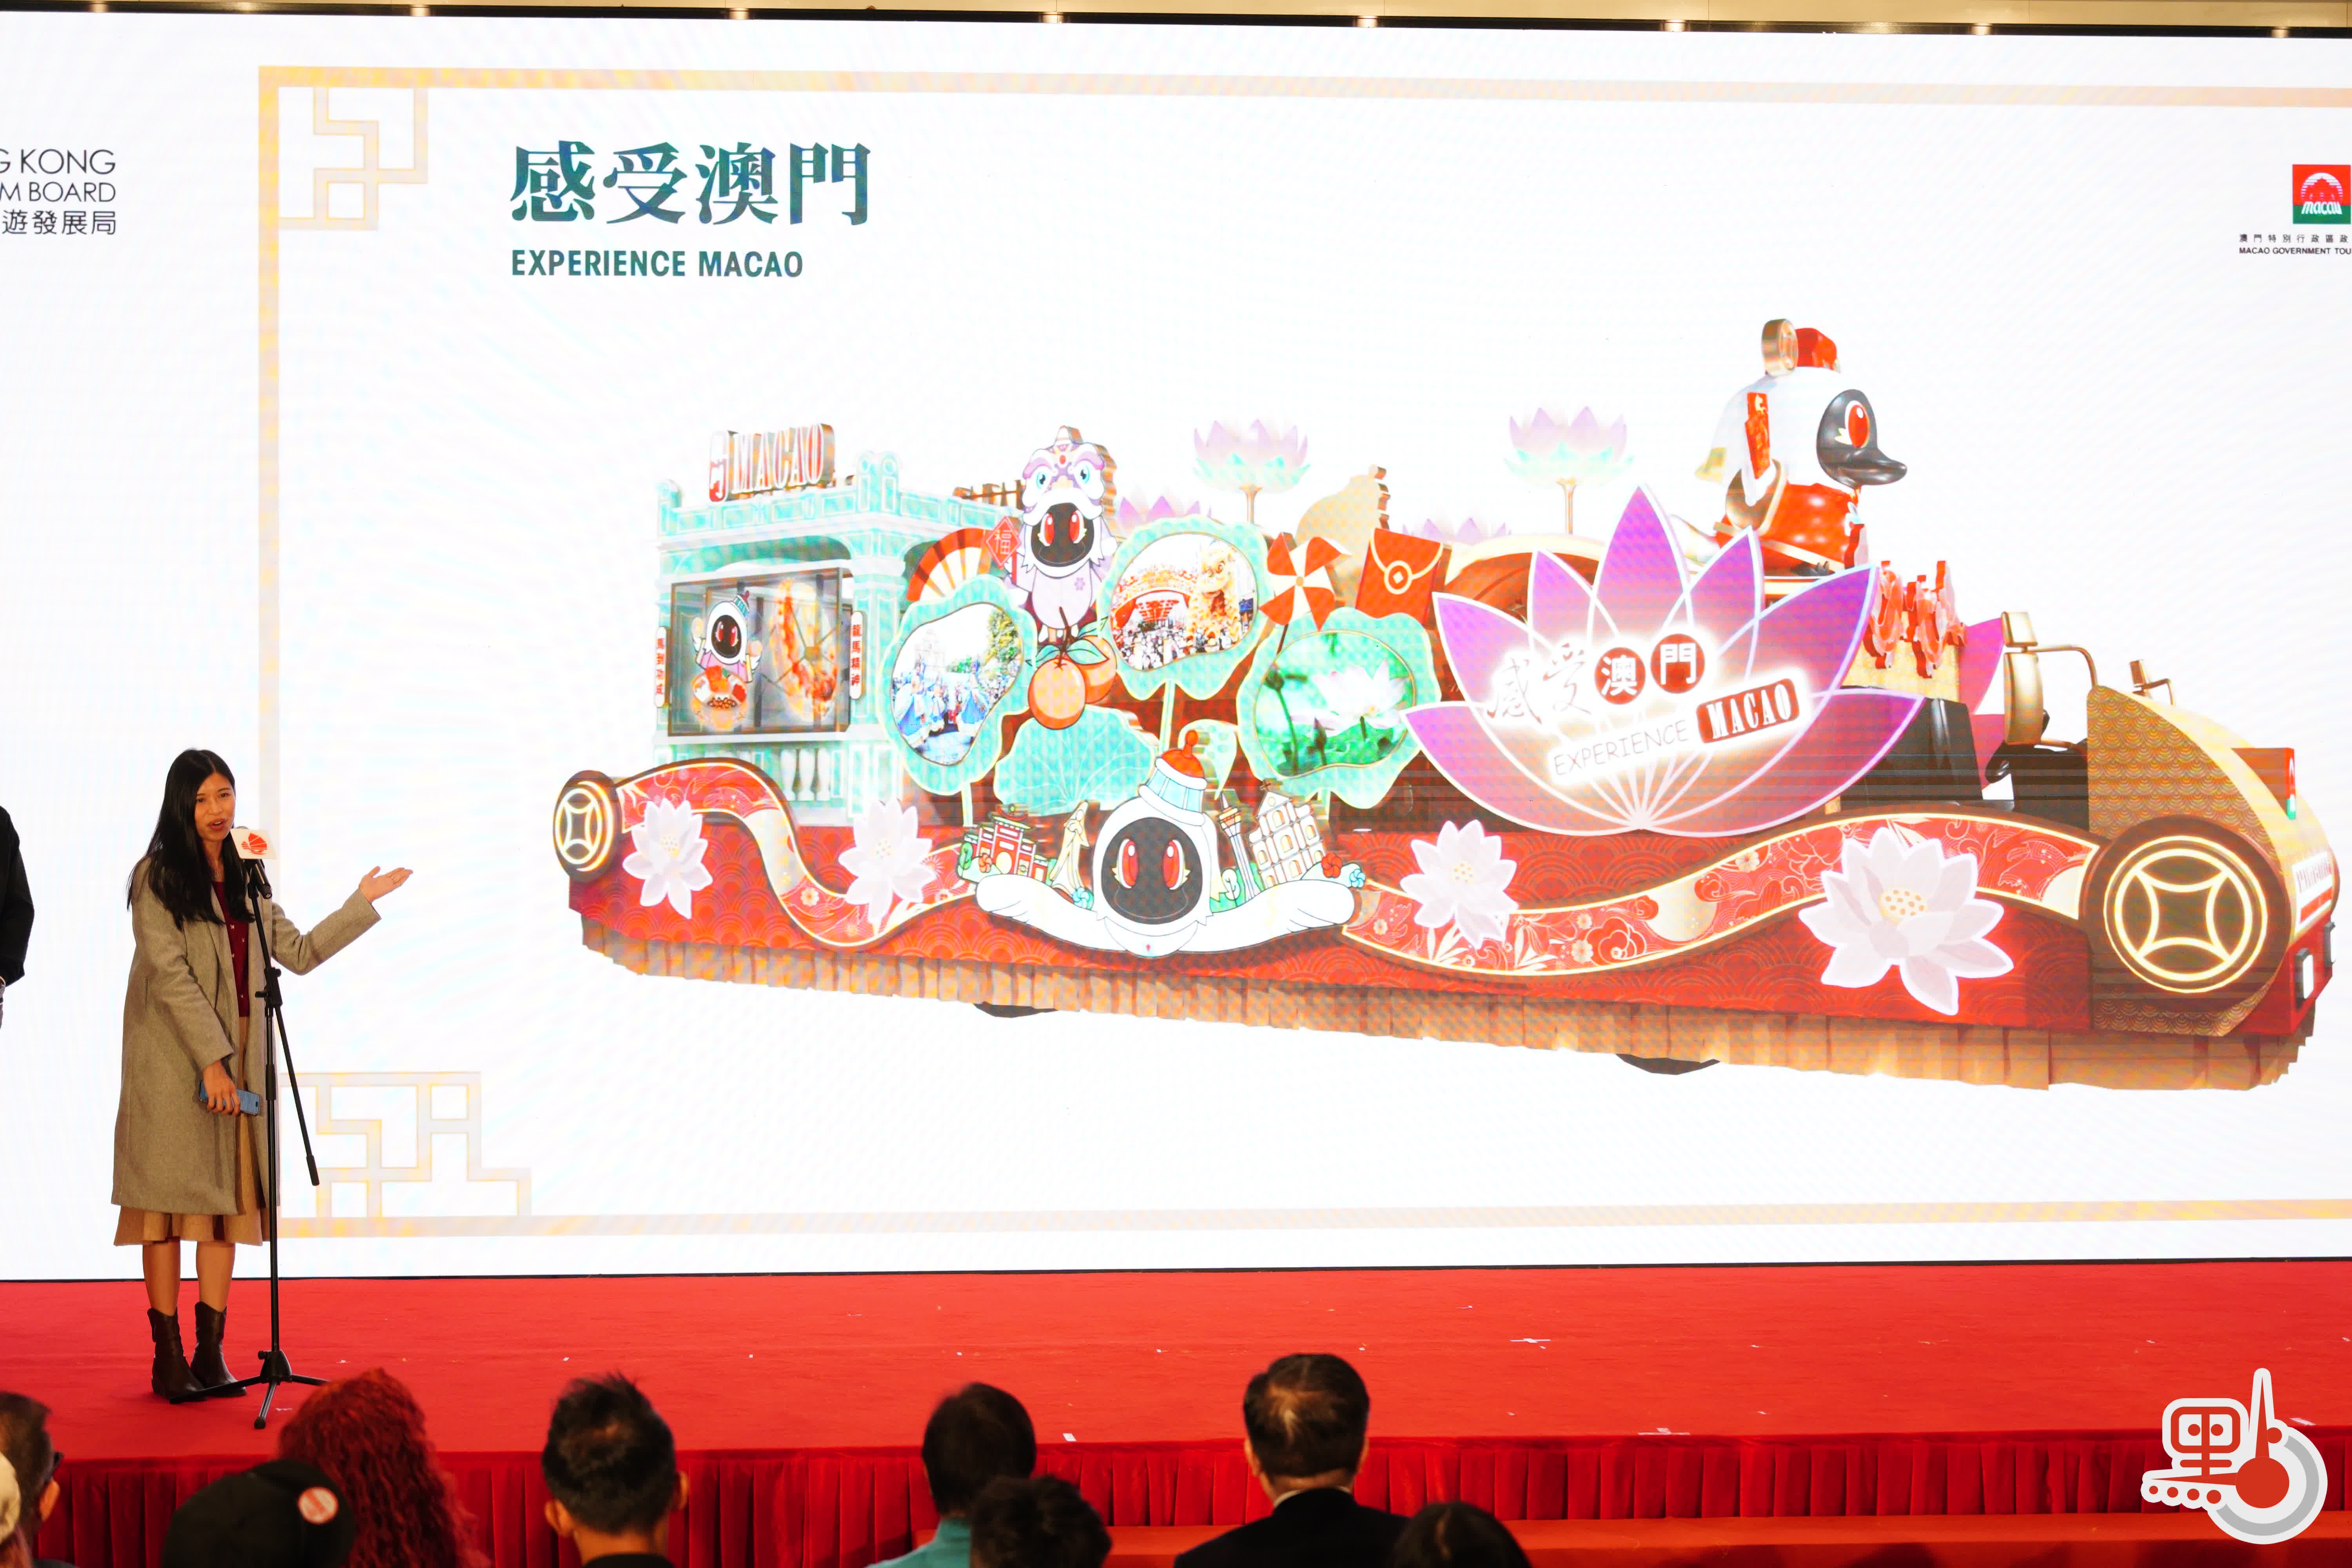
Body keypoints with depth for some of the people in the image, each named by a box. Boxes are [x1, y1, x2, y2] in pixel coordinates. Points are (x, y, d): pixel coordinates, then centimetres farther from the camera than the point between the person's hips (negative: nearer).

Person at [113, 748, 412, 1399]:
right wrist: (211, 1059, -16)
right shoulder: (158, 877, -4)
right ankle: (167, 1355, -3)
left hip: (235, 1052, 6)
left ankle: (211, 1352, 4)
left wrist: (363, 905, 14)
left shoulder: (244, 880, 15)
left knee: (227, 1193, 1)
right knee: (171, 1196, -5)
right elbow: (170, 973, -11)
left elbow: (298, 954, 16)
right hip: (173, 1054, -6)